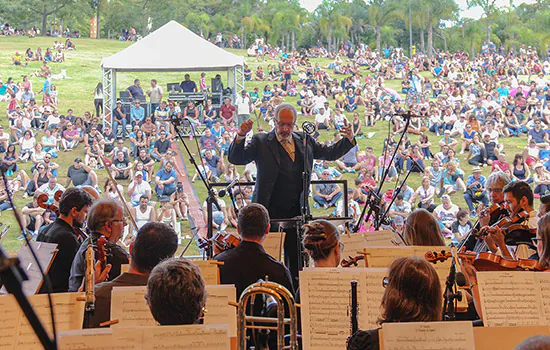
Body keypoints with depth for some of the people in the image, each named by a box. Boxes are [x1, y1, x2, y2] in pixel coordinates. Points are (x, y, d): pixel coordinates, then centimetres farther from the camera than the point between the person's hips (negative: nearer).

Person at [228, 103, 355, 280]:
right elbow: (235, 159, -7)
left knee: (296, 258, 4)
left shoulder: (304, 140, 12)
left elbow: (330, 153, 21)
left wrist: (349, 139, 5)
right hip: (270, 211, -3)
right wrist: (241, 136, -22)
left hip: (297, 211, 3)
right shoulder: (261, 141, 0)